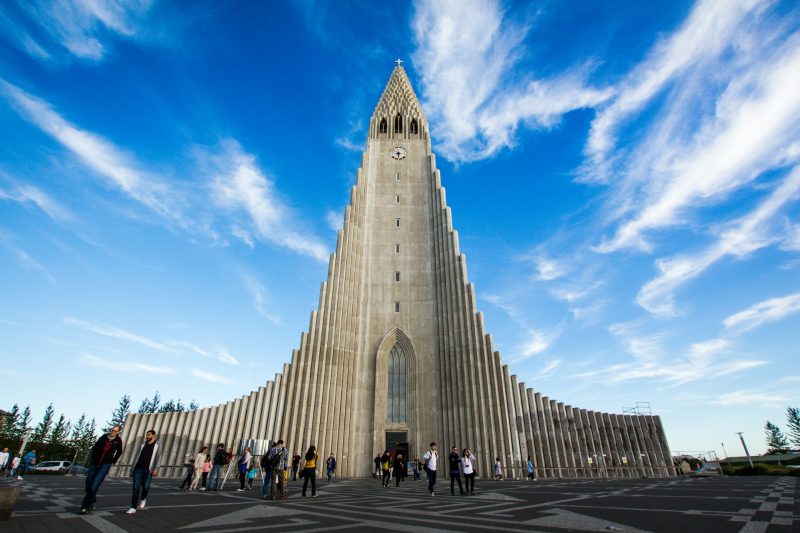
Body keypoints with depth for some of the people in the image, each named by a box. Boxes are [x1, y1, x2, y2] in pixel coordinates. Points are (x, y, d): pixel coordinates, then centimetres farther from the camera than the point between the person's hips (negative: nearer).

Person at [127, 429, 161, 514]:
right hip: (138, 469, 3)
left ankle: (143, 499, 24)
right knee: (136, 488, -4)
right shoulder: (143, 445, 16)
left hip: (148, 470, -3)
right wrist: (132, 469, 11)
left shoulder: (157, 445, 5)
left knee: (145, 486, -7)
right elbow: (137, 457, 17)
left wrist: (156, 469, -15)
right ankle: (133, 508, 2)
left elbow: (158, 458, -4)